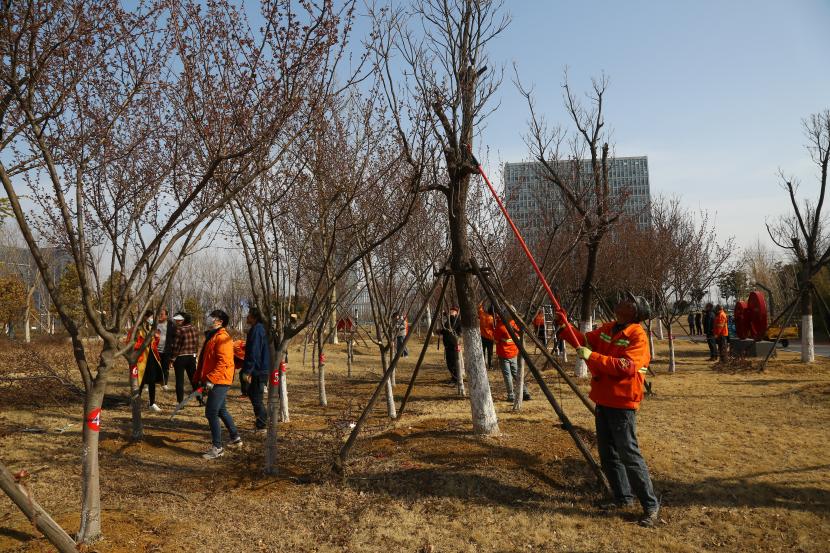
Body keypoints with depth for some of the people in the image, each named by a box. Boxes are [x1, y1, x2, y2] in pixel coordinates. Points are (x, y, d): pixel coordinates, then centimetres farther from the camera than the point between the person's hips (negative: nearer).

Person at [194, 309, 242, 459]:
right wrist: (200, 378, 18)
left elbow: (223, 362, -24)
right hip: (215, 381, 10)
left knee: (211, 413, -9)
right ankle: (235, 438, 33)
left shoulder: (222, 337, -16)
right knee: (221, 411, 20)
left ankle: (217, 448, -1)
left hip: (219, 382, -10)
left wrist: (211, 379, -26)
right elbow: (206, 360, 21)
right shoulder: (211, 336, 15)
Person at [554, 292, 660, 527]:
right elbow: (584, 340, 14)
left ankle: (650, 505, 7)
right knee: (607, 454, 15)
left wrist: (592, 356, -28)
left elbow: (626, 368, -28)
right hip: (603, 400, 8)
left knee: (628, 454, -6)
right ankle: (623, 497, 29)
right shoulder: (607, 328, 7)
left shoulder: (637, 336, -17)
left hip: (622, 404, -8)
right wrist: (564, 327, -1)